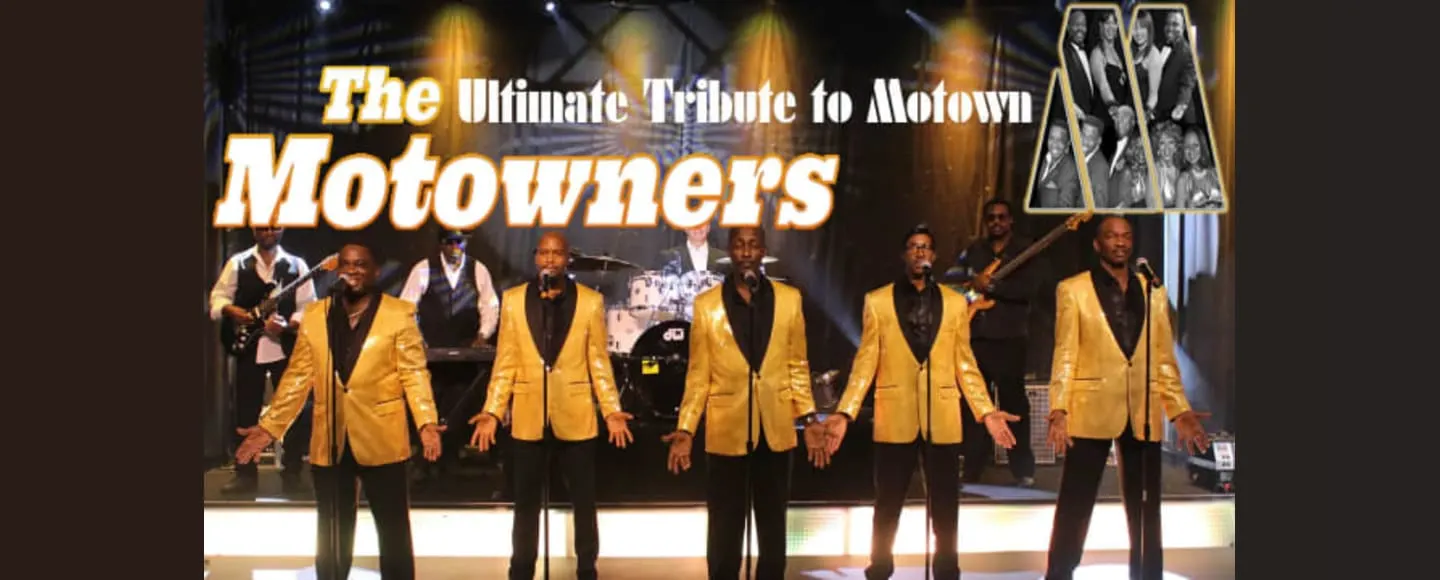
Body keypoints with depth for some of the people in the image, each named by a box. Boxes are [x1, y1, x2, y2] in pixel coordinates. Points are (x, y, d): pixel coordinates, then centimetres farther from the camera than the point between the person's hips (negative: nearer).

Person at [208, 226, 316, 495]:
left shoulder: (296, 265, 3)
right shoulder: (237, 263, 7)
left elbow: (308, 306, -2)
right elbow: (218, 296, 6)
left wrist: (288, 325, -19)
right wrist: (231, 311, -15)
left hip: (285, 347, -1)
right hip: (248, 347, 1)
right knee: (245, 412, 5)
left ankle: (291, 475, 8)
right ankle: (245, 475, 13)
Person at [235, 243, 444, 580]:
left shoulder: (399, 314, -2)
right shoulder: (314, 315, 8)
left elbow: (414, 373, -6)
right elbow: (298, 377, 8)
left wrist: (426, 421, -20)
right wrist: (270, 426, 1)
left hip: (380, 439, -3)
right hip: (329, 441, 3)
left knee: (393, 530, 5)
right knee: (332, 534, 12)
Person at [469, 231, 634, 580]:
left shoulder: (590, 301, 0)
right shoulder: (513, 300, 3)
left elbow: (599, 363, 1)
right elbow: (505, 363, 4)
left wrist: (611, 410, -8)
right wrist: (492, 411, -5)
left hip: (575, 416, -1)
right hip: (527, 417, 1)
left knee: (584, 501, 8)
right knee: (525, 503, 9)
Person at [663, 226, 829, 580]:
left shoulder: (789, 299, 5)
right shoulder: (706, 304, 2)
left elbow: (797, 367, 8)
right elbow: (698, 375, 3)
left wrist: (809, 419, -2)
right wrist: (685, 428, -6)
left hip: (775, 430, 1)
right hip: (726, 431, -1)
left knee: (772, 525, 11)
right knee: (724, 528, 5)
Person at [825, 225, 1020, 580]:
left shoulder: (955, 302, 9)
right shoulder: (877, 301, 4)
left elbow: (964, 364, 10)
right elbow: (866, 363, 2)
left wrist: (986, 411, 1)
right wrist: (845, 412, -8)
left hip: (943, 420, 1)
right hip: (895, 420, -1)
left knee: (945, 509, 6)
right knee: (887, 508, 6)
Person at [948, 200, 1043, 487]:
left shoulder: (1026, 251, 0)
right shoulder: (974, 249, 16)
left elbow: (1028, 288, -14)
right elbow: (951, 275, 11)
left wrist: (990, 284, -19)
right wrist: (970, 279, -9)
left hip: (1008, 337, -5)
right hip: (974, 335, 5)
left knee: (1013, 401, -3)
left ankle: (1023, 470, 4)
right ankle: (973, 468, 17)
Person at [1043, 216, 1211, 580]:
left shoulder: (1154, 292, 13)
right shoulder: (1073, 290, 3)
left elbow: (1164, 358, 13)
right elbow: (1065, 355, -2)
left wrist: (1180, 410, 5)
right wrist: (1058, 409, -11)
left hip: (1143, 414, 3)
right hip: (1091, 410, -3)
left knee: (1145, 510, 8)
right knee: (1074, 508, -1)